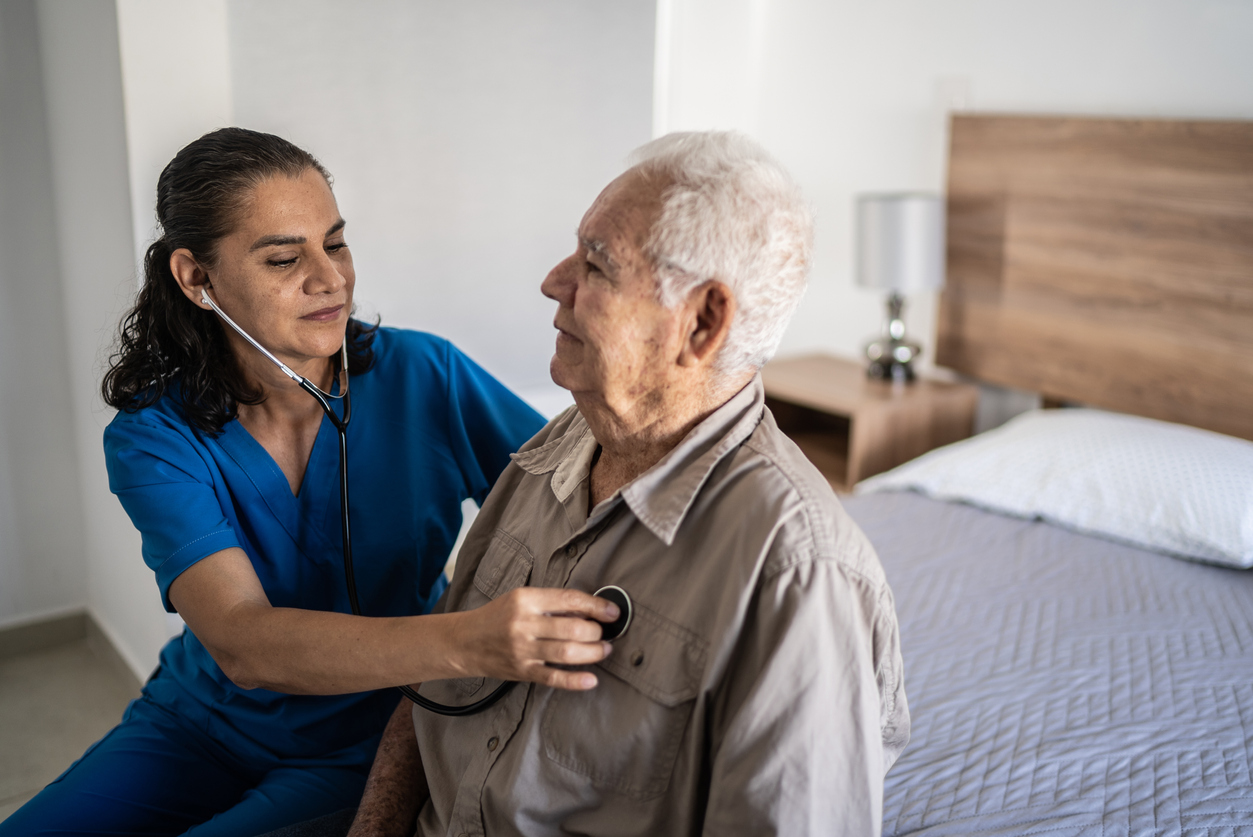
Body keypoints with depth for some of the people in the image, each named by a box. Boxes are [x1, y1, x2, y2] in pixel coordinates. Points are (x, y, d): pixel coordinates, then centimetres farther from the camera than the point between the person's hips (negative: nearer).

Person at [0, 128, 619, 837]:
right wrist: (465, 643, -46)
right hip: (200, 721, 2)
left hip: (367, 753, -2)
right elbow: (243, 645, -29)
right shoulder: (153, 436, -13)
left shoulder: (423, 376, -12)